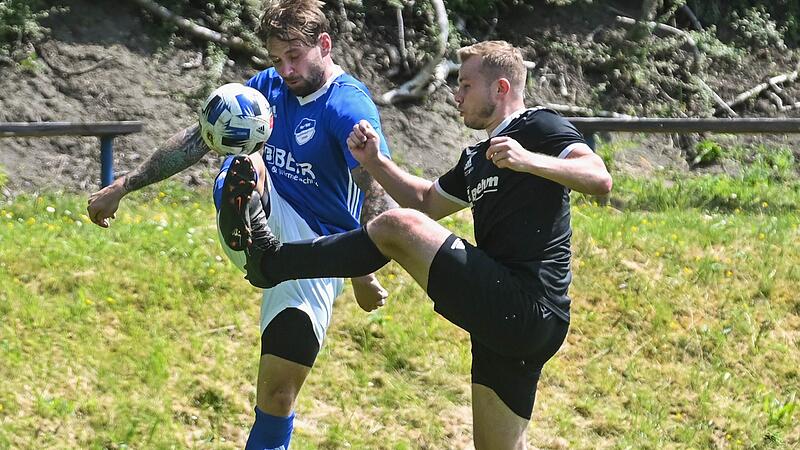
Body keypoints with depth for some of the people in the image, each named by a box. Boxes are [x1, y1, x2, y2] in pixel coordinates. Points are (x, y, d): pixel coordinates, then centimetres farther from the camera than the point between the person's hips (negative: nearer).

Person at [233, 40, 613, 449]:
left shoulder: (540, 127, -1)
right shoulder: (477, 158, 26)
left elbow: (600, 179, -16)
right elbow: (426, 201, 37)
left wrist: (530, 161, -29)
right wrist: (374, 162, 23)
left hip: (525, 305, -10)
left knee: (397, 227, -13)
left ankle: (269, 262, -3)